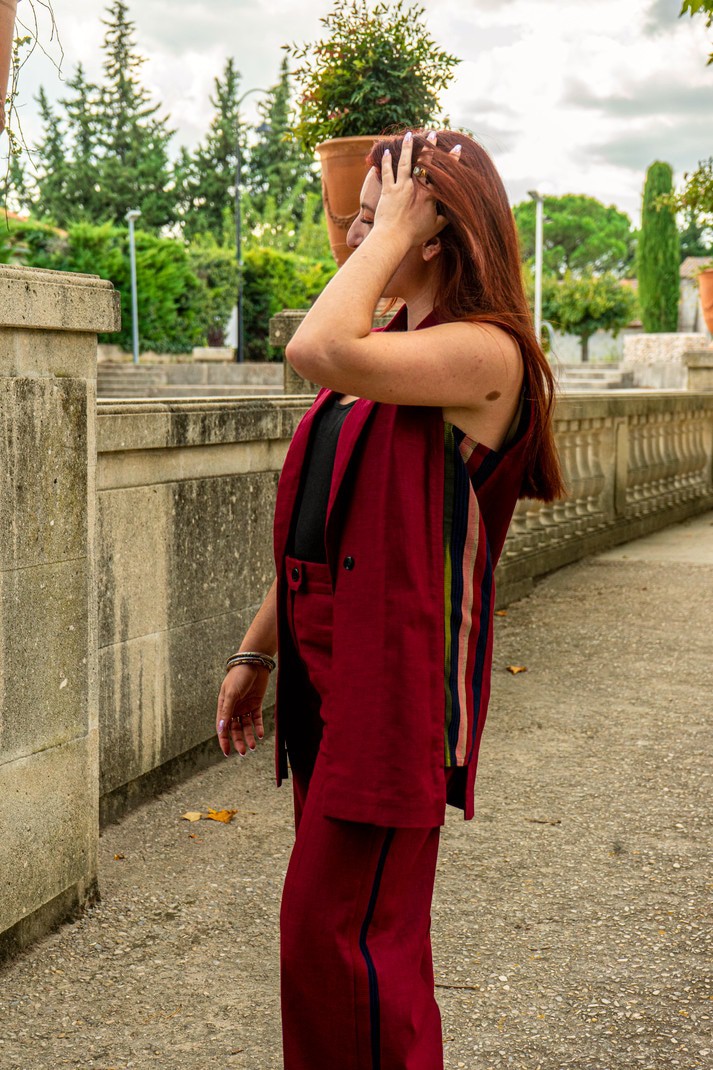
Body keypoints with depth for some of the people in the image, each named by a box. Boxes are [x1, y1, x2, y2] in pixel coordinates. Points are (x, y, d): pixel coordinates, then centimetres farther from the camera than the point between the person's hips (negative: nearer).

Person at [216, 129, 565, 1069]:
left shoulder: (484, 353, -13)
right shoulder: (390, 356, 16)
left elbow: (319, 350, -30)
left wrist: (394, 231, -17)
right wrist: (258, 649, 19)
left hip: (395, 673, -9)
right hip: (327, 663, 9)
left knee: (337, 934, -4)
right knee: (355, 932, 17)